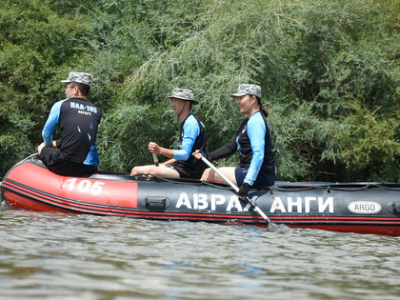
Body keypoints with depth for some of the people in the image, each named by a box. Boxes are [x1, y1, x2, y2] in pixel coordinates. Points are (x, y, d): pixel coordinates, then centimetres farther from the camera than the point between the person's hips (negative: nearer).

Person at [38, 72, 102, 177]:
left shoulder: (60, 105, 3)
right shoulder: (97, 112, 13)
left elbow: (46, 133, 14)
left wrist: (49, 145, 38)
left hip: (66, 167, -4)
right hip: (90, 170, 4)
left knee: (42, 147, 24)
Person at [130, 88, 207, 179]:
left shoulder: (191, 123, -12)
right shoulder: (186, 122, 20)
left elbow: (185, 154, -22)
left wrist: (160, 150, -30)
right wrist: (162, 165, 15)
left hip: (189, 171, -10)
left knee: (150, 171, -31)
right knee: (136, 170, 3)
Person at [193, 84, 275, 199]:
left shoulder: (255, 121, -17)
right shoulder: (249, 121, 17)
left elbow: (258, 156, -27)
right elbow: (231, 146, 14)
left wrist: (247, 183, -33)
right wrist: (208, 156, 1)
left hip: (260, 176, -11)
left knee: (208, 174, -4)